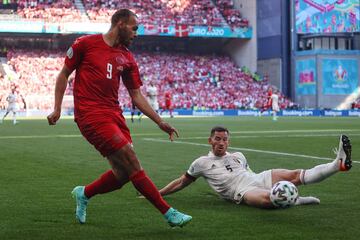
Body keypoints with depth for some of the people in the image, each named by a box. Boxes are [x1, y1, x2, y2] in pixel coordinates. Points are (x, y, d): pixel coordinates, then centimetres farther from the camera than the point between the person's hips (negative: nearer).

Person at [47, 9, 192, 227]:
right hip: (91, 115, -7)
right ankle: (168, 212, -8)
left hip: (114, 115, 7)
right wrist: (57, 108, 0)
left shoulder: (128, 59, 14)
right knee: (132, 164, -13)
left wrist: (160, 122, 9)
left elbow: (136, 95, 16)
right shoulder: (86, 44, 0)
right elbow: (64, 74, 7)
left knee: (123, 174, -1)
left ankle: (84, 194, 25)